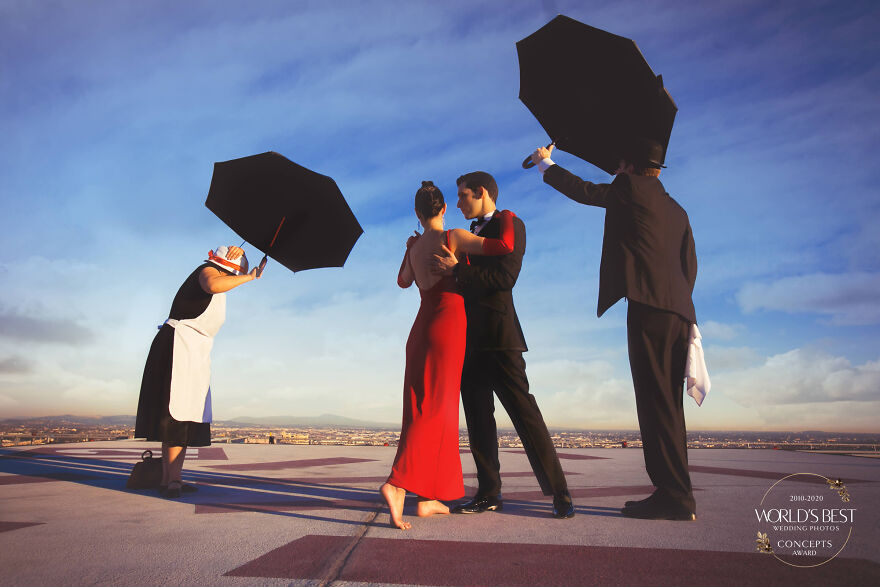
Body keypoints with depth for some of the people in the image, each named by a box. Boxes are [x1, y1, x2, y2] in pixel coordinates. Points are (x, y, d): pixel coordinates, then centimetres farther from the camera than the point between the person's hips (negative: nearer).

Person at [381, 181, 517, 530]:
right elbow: (506, 247, -13)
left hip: (421, 329, 7)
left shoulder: (415, 246, 14)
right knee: (436, 411, -9)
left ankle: (427, 497, 10)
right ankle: (398, 482, -24)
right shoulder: (453, 237, -4)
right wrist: (508, 218, 7)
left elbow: (403, 281, 32)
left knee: (423, 410, 8)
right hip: (447, 327, -7)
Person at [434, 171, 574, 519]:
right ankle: (489, 494, 15)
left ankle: (559, 493, 3)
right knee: (478, 417, 7)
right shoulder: (472, 236, 23)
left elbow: (506, 277, -15)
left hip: (498, 336, -8)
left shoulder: (510, 224, -2)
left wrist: (456, 269, -14)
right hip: (471, 340, 8)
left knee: (523, 412, -7)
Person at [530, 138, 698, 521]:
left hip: (649, 306, -8)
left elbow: (583, 191, 14)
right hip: (679, 311, 9)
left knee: (656, 401, -8)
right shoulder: (677, 210, 25)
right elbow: (689, 265, 21)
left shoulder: (631, 187, 4)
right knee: (666, 405, 10)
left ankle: (673, 495, -7)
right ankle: (676, 496, 15)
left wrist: (545, 164, 30)